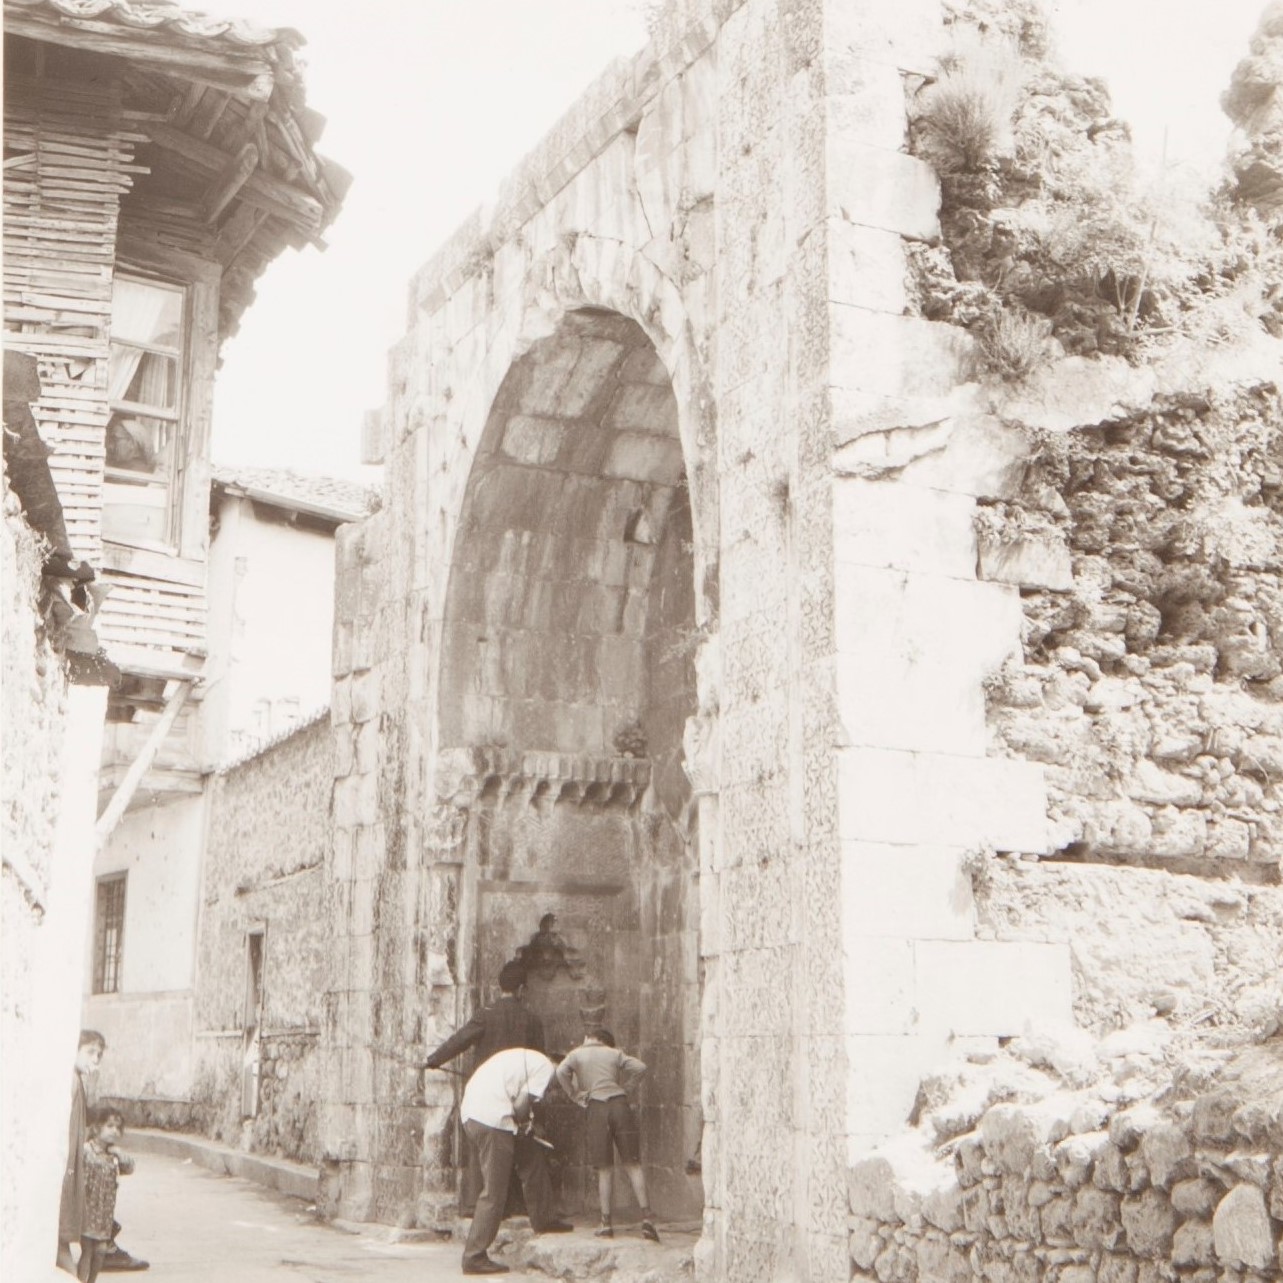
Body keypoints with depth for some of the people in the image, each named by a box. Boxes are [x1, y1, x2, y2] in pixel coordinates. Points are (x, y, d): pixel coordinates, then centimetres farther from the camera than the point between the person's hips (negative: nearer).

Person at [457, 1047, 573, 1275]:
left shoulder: (522, 1058, 27)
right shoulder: (545, 1066, 1)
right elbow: (521, 1103, -9)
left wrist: (523, 1125, 15)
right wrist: (524, 1124, 9)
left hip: (469, 1113, 9)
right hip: (492, 1120, -9)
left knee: (531, 1153, 22)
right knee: (494, 1194, -1)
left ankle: (542, 1219, 32)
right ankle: (474, 1257, 3)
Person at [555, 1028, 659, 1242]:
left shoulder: (577, 1054, 13)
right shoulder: (615, 1053, 16)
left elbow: (561, 1072, -6)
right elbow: (639, 1067, 2)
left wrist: (576, 1096, 3)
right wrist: (625, 1088, 10)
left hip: (597, 1107, -1)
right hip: (620, 1103, 1)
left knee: (605, 1169, 7)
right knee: (632, 1164, 2)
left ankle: (606, 1223, 7)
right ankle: (646, 1217, -8)